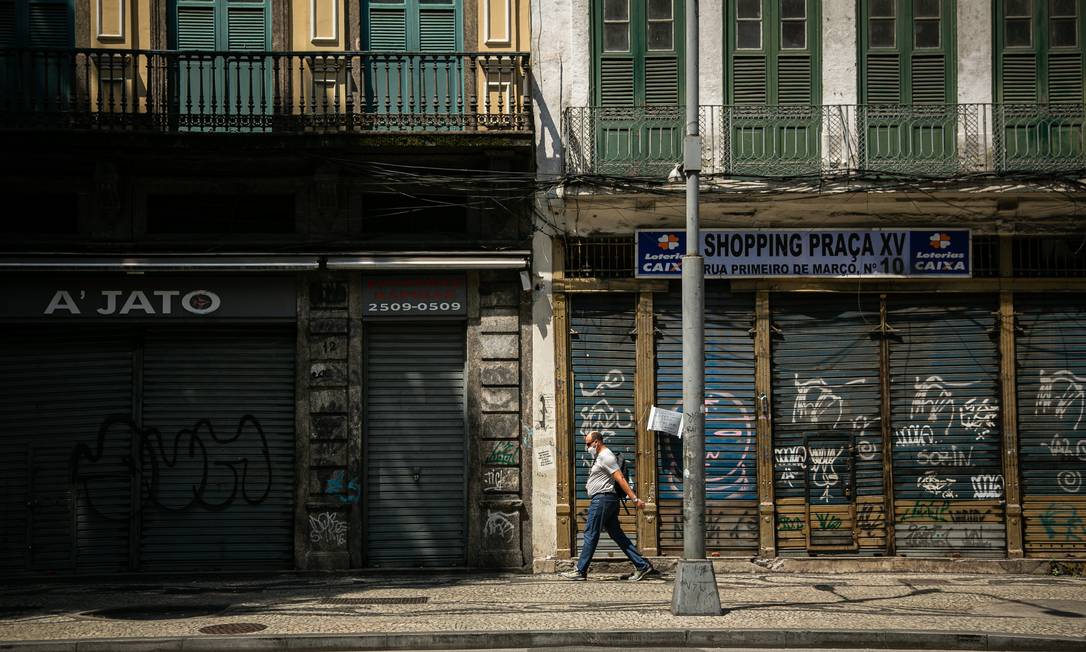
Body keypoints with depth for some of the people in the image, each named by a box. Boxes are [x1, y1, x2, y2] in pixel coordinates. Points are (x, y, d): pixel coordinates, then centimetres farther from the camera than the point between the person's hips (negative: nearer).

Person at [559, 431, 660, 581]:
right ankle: (642, 566, 5)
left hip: (602, 499, -10)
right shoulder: (600, 457, 21)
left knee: (590, 535, -5)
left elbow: (620, 479, -18)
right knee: (617, 535, 8)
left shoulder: (605, 456, -11)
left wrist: (634, 499, -21)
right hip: (605, 499, 10)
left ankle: (580, 571, -1)